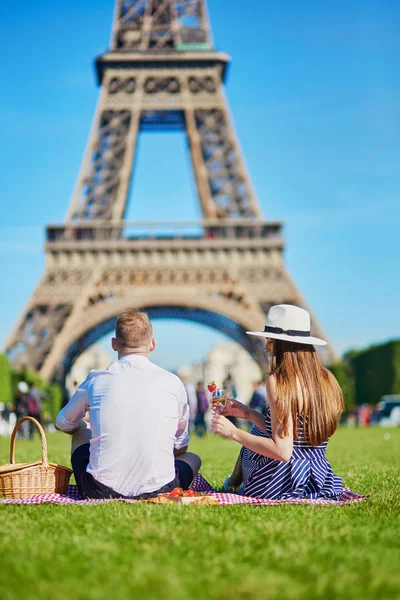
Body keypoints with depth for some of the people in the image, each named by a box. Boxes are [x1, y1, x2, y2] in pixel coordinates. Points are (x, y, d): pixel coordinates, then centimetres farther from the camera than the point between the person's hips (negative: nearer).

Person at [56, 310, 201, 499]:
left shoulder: (96, 381, 1)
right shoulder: (173, 383, 1)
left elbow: (62, 424, 21)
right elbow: (180, 448, 15)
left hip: (101, 491, 0)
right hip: (157, 489, 0)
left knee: (80, 430, 30)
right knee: (193, 459, 33)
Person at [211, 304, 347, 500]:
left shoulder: (279, 382, -20)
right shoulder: (327, 380, 2)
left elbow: (282, 450, -25)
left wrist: (233, 432, -16)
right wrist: (250, 414, 16)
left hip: (280, 483, -6)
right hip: (319, 480, 6)